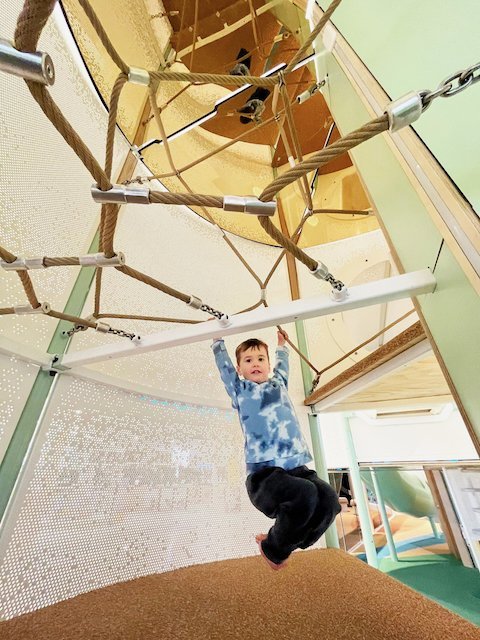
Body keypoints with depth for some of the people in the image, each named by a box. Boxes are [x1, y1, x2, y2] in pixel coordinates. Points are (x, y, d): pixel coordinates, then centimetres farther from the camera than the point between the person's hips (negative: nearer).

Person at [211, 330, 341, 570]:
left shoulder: (279, 384, 18)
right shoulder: (239, 389, 8)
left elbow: (282, 364, 37)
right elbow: (222, 362, 16)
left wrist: (281, 344, 50)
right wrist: (217, 337, 29)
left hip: (297, 468, 5)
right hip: (263, 474, -5)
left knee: (329, 498, -20)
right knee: (305, 495, -29)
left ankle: (286, 542, 10)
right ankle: (272, 548, 3)